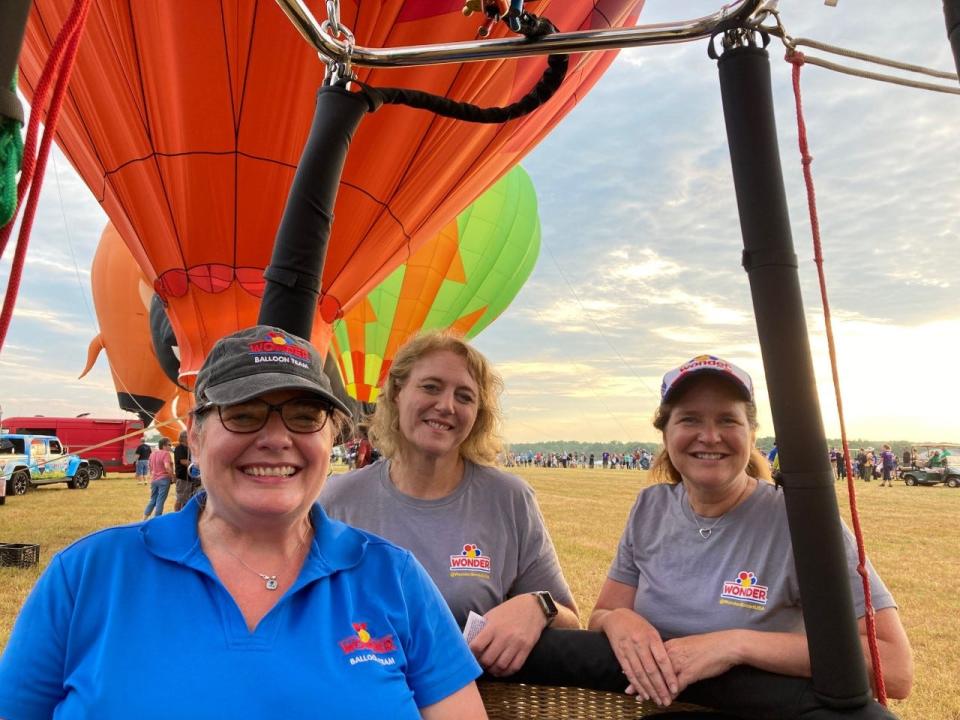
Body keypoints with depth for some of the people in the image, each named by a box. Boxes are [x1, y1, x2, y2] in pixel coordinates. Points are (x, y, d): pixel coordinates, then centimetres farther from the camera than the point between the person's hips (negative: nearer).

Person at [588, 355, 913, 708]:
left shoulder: (801, 520, -14)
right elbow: (599, 616, 2)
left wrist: (739, 644, -27)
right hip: (651, 707, 3)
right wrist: (617, 620, -19)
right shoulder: (649, 510, -1)